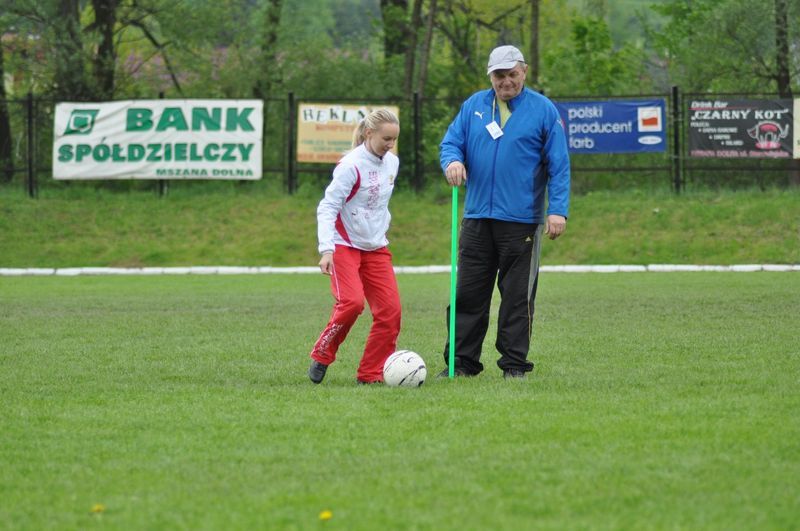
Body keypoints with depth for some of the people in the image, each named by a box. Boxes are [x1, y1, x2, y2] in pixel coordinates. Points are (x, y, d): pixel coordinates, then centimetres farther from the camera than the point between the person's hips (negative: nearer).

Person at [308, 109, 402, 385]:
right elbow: (327, 207, -18)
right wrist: (326, 250, -26)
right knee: (352, 302, -24)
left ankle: (371, 373, 4)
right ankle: (322, 356, -2)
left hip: (376, 248, 7)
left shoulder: (392, 162, 6)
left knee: (390, 309, -5)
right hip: (344, 246, -7)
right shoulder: (351, 166, -17)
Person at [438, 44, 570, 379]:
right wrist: (452, 161, -14)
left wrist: (557, 210, -10)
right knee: (468, 294, 4)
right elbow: (451, 142, 11)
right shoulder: (473, 106, 10)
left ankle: (514, 364, 8)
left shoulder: (543, 110, 0)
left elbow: (558, 165, -1)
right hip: (477, 219, 3)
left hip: (522, 221, -3)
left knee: (518, 296, 1)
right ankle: (462, 362, 10)